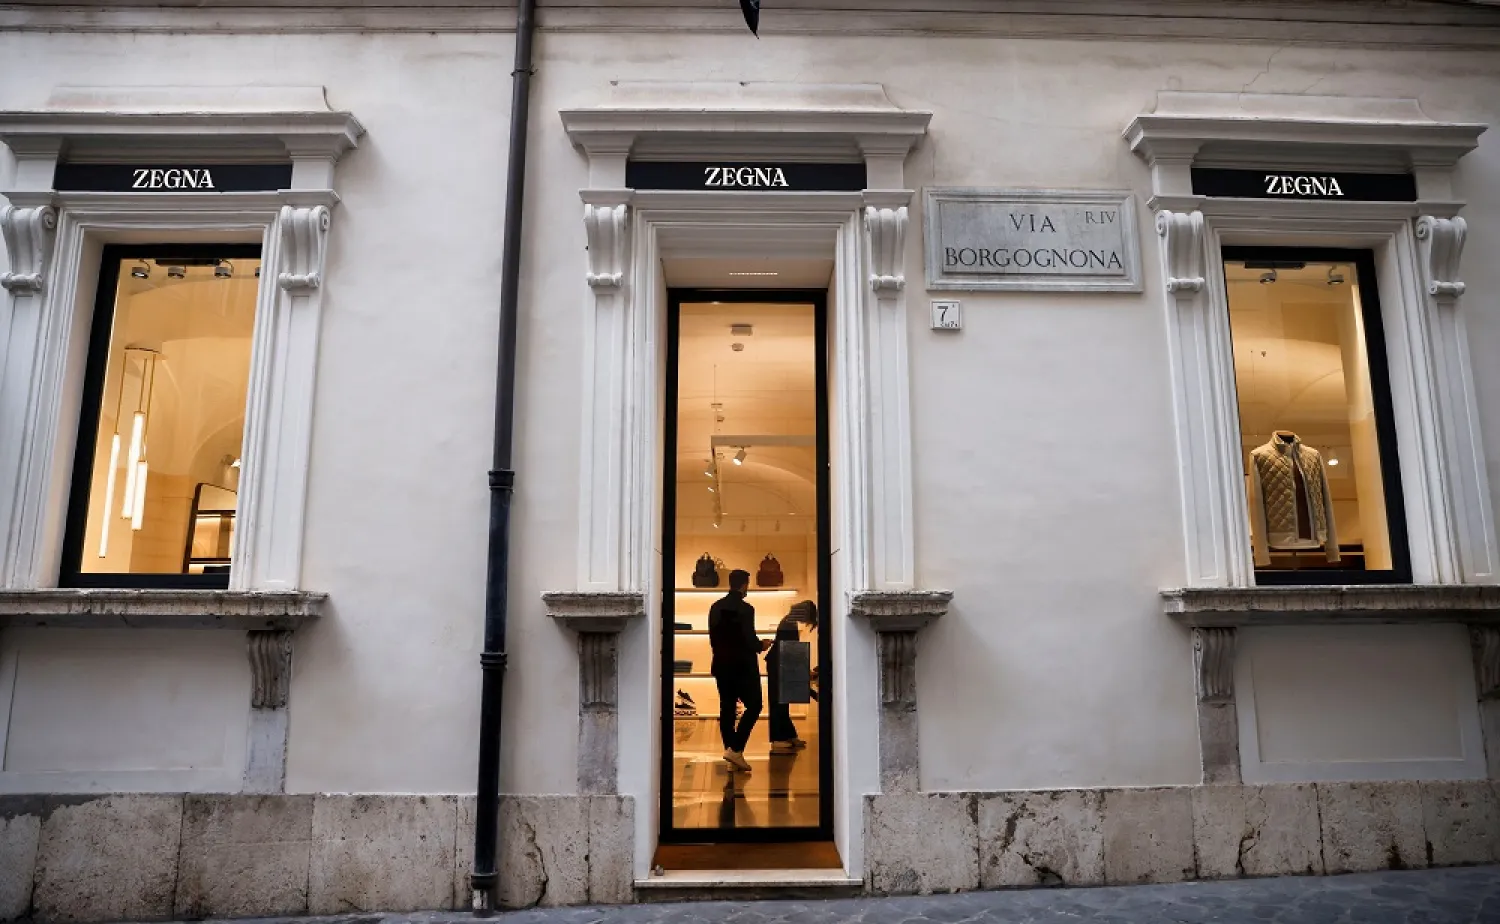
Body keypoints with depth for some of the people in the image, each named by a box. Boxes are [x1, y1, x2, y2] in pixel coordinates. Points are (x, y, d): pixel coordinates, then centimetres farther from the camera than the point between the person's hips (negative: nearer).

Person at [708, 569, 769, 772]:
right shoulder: (745, 609, -16)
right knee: (753, 706, 5)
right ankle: (736, 749, -6)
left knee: (727, 709, 8)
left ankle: (733, 757, 13)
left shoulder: (716, 607, 5)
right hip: (743, 666, -7)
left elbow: (713, 636, 10)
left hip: (722, 665, 7)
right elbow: (749, 639, -18)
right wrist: (761, 645, 1)